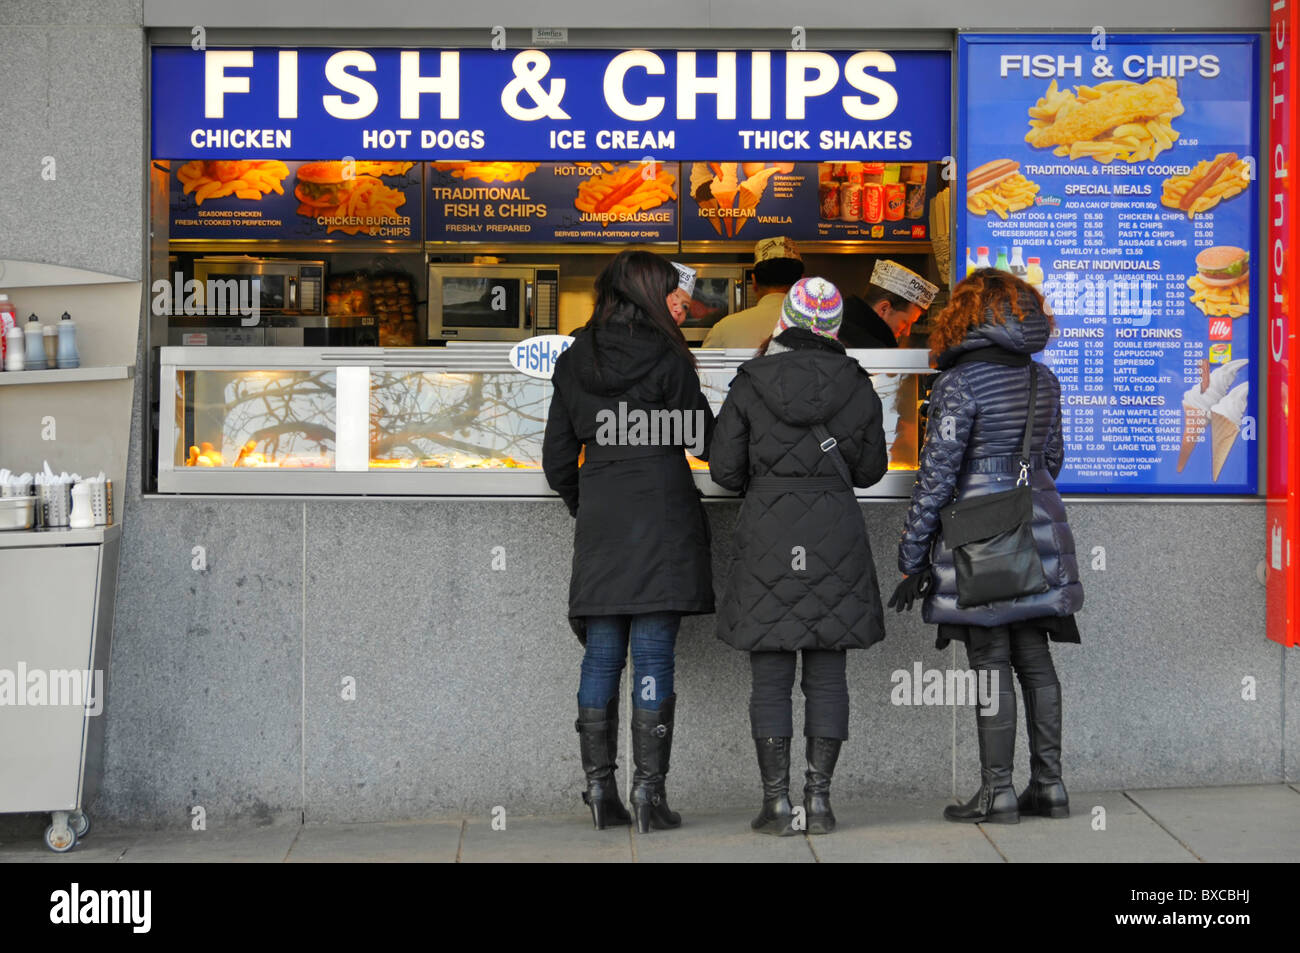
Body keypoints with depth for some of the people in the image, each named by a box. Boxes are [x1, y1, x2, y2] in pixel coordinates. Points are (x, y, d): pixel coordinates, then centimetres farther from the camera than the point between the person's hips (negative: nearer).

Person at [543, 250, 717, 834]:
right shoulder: (667, 359, -6)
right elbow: (704, 441, -1)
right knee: (653, 655, -3)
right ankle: (649, 788, -3)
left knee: (601, 657, 8)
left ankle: (600, 787, 9)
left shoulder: (573, 364, 8)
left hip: (600, 524, 4)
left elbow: (557, 459, 12)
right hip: (661, 518, -4)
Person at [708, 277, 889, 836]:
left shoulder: (750, 385, -2)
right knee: (827, 676, 6)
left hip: (768, 535, -1)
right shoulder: (856, 386, 3)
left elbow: (724, 468, 0)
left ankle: (777, 802, 2)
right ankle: (819, 799, 5)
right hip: (837, 533, 1)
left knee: (770, 678, 3)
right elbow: (870, 469, 10)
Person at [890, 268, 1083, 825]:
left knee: (990, 664, -1)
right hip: (1040, 527, 6)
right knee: (1035, 659, 10)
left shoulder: (960, 383, -12)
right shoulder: (1043, 381, 7)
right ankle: (1048, 784, 13)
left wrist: (912, 558, -8)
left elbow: (936, 474, -13)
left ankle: (997, 791, 3)